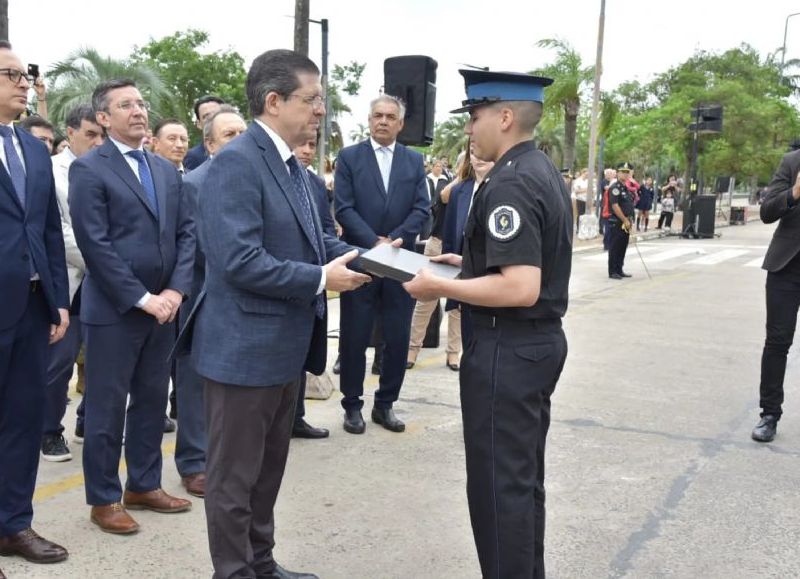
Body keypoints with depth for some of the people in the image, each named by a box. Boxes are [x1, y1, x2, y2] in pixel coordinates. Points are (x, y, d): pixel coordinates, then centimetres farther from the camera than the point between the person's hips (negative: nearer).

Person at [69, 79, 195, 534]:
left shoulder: (167, 170, 12)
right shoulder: (88, 169, -7)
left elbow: (186, 233, 8)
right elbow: (95, 244, -14)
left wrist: (176, 290, -5)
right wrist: (142, 298, -16)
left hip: (163, 306, 6)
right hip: (113, 309, -6)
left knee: (153, 400, 14)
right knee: (108, 406, 4)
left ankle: (144, 485, 28)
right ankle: (104, 499, 18)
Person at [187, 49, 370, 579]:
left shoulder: (291, 166, 11)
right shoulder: (237, 162, -19)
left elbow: (311, 240, 17)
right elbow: (239, 260, -27)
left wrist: (358, 256, 0)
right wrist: (321, 280, -22)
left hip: (285, 344, 10)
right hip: (246, 346, -10)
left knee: (268, 469, 22)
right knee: (235, 475, 7)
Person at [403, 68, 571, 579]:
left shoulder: (510, 184, -21)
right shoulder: (544, 172, 10)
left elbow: (520, 288, -28)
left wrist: (438, 287, -20)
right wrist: (469, 263, 15)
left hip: (506, 349, -10)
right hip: (542, 340, 10)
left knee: (497, 483, 2)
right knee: (524, 478, 21)